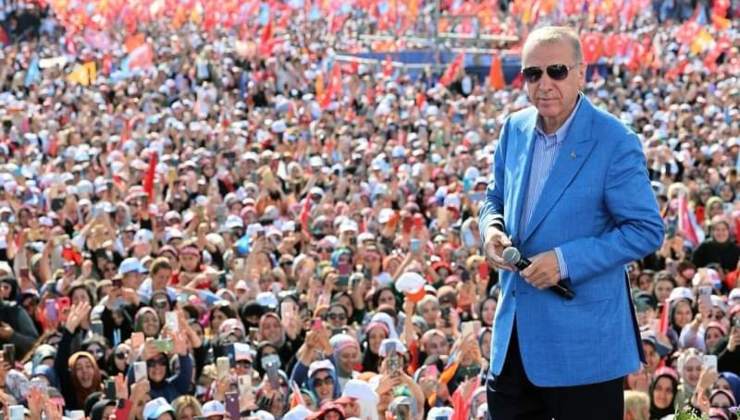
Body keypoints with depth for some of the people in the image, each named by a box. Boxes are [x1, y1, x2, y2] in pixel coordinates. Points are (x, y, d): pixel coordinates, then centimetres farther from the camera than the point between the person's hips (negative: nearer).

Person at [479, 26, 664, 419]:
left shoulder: (614, 143, -14)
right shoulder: (514, 129, 5)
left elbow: (647, 230, -14)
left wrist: (566, 261, -21)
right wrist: (492, 229, -4)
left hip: (583, 338, -6)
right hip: (514, 327, 6)